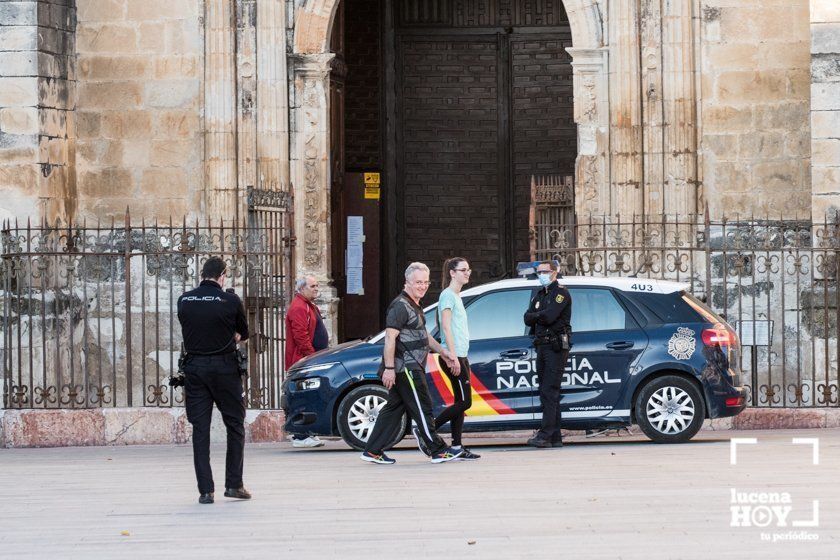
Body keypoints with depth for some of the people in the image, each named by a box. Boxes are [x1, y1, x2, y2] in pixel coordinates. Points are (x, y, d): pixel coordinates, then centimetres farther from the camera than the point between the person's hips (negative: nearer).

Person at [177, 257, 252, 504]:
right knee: (235, 426, 11)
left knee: (200, 429, 5)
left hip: (194, 367, 3)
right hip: (224, 368, -3)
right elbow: (243, 333, 6)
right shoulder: (230, 301, -7)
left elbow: (187, 332, 12)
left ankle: (205, 490, 1)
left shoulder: (184, 301, 2)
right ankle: (234, 484, 9)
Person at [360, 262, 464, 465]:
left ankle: (373, 451, 10)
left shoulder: (414, 306, 20)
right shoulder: (400, 306, -14)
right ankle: (439, 451, 2)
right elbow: (390, 337, -20)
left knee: (394, 408, 10)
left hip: (411, 368, 10)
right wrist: (389, 368, -25)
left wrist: (442, 351, 28)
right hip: (405, 368, -10)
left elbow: (423, 335, 33)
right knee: (422, 408, -4)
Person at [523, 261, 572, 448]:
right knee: (548, 393, 7)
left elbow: (549, 316, -19)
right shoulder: (539, 295, 21)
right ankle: (555, 437, 9)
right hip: (542, 346, 9)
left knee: (549, 391, -15)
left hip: (556, 347, -9)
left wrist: (535, 316, 0)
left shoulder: (561, 293, -5)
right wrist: (541, 316, -7)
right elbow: (528, 319, 10)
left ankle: (545, 435, -21)